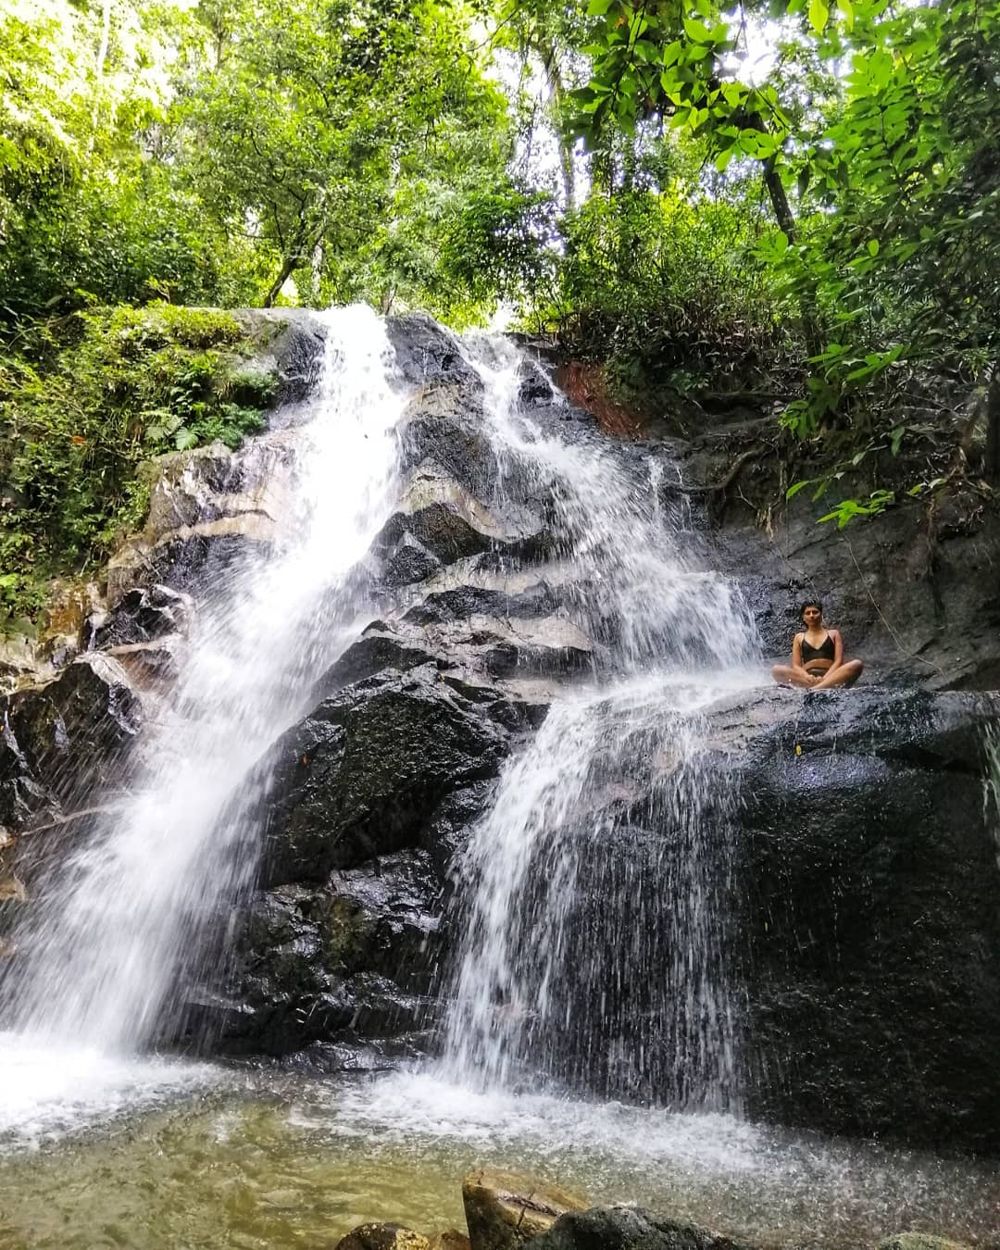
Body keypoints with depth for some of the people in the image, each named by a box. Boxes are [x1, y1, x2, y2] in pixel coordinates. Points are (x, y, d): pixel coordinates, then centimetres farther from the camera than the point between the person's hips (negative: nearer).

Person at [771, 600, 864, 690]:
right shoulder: (799, 637, 21)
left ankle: (813, 688, -44)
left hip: (830, 677, 0)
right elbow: (796, 665, 9)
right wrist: (807, 677, -15)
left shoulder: (834, 634, 19)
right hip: (806, 678, 0)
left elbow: (838, 661, 6)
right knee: (776, 670, -27)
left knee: (857, 664, -28)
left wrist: (825, 678, -14)